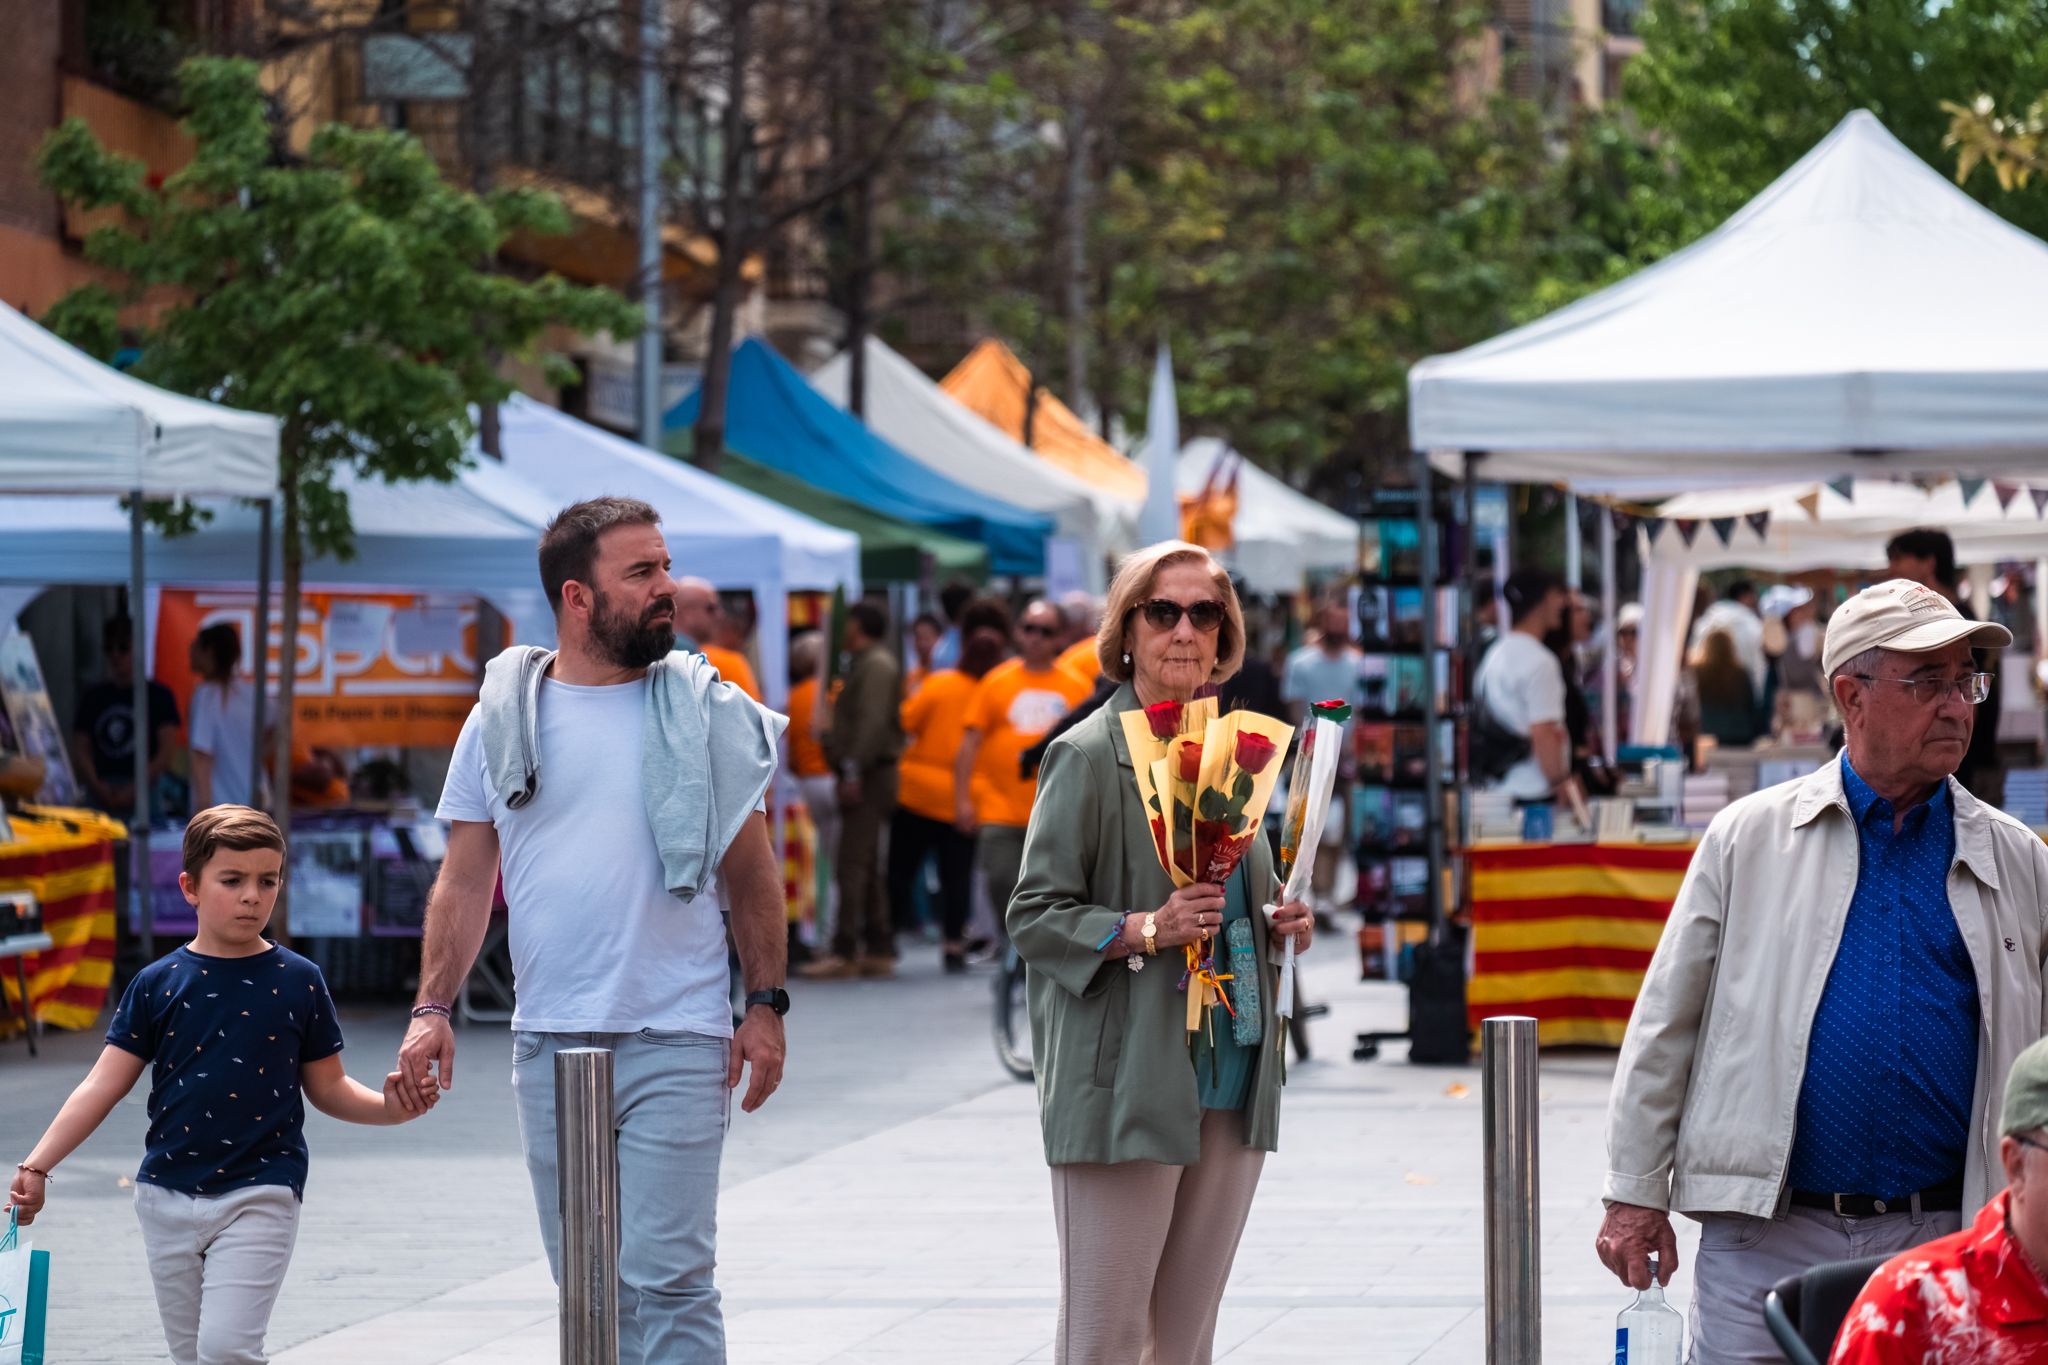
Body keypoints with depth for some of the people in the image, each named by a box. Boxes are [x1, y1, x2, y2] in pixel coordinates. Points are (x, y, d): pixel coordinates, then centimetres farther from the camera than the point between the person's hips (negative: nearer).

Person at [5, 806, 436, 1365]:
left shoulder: (298, 982, 0)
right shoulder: (159, 983, 2)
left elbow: (327, 1087, 7)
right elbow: (103, 1086, 2)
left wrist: (388, 1105, -13)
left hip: (260, 1195, -3)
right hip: (167, 1195, 3)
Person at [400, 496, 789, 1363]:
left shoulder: (704, 710, 3)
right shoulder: (504, 717, 6)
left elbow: (752, 871, 7)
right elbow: (465, 880, 8)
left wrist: (766, 1004, 0)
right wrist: (433, 1009, -2)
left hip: (676, 1042, -2)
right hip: (549, 1045, 2)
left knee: (668, 1279, -8)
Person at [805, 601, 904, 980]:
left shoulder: (876, 665, -11)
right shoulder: (867, 664, 21)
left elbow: (873, 721, -21)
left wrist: (854, 771, -23)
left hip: (867, 778, -11)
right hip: (870, 777, 11)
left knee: (853, 864, -14)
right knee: (868, 866, 12)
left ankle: (844, 952, -17)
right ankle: (878, 950, 13)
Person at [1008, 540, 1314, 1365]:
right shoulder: (1087, 756, -6)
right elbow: (1035, 915, -8)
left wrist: (1283, 921, 6)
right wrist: (1144, 929, -22)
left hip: (1231, 1081, 6)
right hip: (1126, 1079, -6)